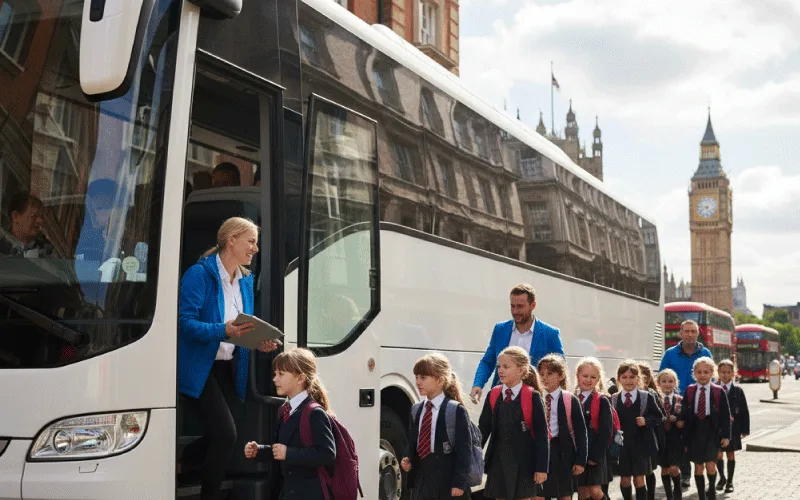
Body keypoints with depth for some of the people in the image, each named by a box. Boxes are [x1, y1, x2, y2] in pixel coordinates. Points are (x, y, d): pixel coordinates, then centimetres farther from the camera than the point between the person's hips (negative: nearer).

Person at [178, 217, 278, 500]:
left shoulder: (246, 280, 11)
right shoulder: (200, 274, -12)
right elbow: (185, 322, -19)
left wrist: (259, 342, -4)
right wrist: (222, 331, -31)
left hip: (229, 369, 8)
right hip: (201, 368, -8)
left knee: (217, 435, 10)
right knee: (226, 434, -17)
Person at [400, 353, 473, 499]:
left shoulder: (456, 411, -10)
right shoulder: (416, 410, 11)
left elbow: (464, 450, -12)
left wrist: (459, 483, -16)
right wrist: (407, 460, 1)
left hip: (448, 483, -6)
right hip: (422, 482, 6)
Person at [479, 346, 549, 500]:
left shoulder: (532, 397, -9)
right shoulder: (493, 396, 3)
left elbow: (541, 434, -8)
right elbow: (483, 429, 7)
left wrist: (541, 467, -11)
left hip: (523, 463, -3)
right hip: (498, 461, 4)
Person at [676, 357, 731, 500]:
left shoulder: (718, 392, -5)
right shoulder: (689, 391, 1)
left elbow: (725, 415, -1)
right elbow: (685, 414, 4)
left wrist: (726, 435, -4)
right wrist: (685, 439, 4)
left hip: (712, 431, -2)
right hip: (695, 431, 2)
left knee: (710, 466, -8)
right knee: (698, 467, 7)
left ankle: (711, 488, 21)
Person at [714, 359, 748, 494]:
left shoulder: (737, 390, -1)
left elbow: (744, 411, -1)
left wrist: (744, 429, -4)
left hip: (732, 428, 0)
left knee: (731, 454, 8)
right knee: (718, 454, 5)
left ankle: (729, 481, 19)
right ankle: (722, 478, 25)